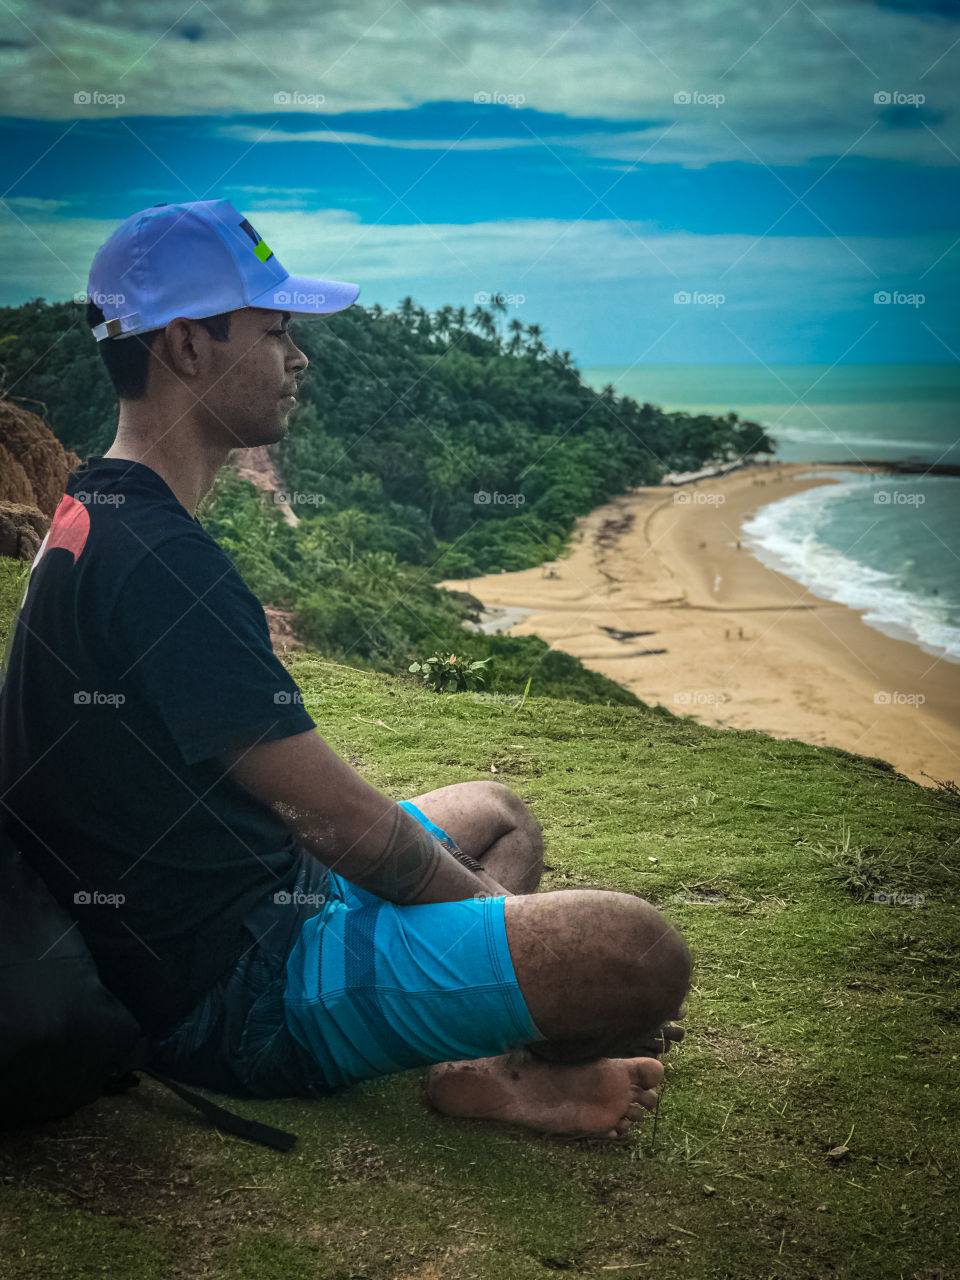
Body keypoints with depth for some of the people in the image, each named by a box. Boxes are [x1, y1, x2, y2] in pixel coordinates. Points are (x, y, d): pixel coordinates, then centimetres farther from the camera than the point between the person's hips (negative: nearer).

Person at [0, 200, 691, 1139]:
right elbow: (339, 819, -21)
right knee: (640, 954, -24)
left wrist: (464, 888, 12)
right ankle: (502, 1075, 6)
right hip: (240, 995, -11)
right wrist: (485, 902, -3)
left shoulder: (95, 516, 11)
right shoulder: (157, 563, -23)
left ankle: (488, 1054, 4)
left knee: (497, 813, 27)